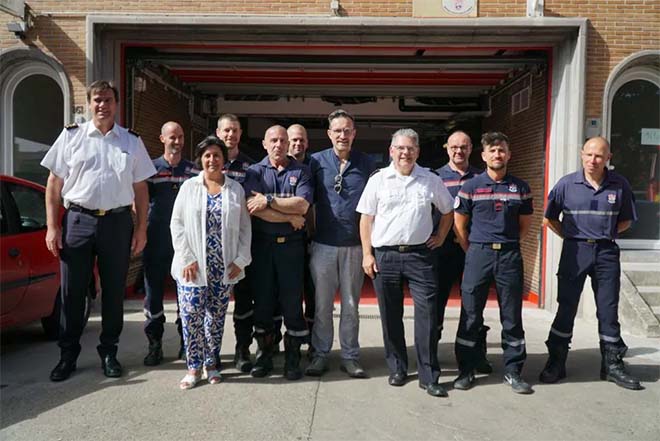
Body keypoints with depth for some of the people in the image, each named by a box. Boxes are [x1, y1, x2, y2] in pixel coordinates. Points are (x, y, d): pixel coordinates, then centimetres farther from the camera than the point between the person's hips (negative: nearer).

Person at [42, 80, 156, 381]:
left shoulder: (132, 141, 9)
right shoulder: (71, 136, 6)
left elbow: (140, 188, 8)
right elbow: (54, 184, 6)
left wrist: (141, 229, 2)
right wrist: (52, 226, -1)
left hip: (118, 222, 1)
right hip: (78, 220, 0)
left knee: (114, 292, 8)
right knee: (72, 292, 5)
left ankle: (109, 353, 23)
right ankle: (68, 355, 20)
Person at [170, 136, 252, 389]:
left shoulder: (236, 190, 8)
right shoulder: (189, 187, 5)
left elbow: (245, 228, 6)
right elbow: (177, 224, 1)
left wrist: (240, 260, -3)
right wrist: (187, 259, -8)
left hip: (224, 267, 1)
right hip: (193, 265, -1)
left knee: (216, 317, 9)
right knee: (191, 316, -2)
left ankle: (211, 363, 24)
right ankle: (194, 366, 13)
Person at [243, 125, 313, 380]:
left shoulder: (300, 172, 6)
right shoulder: (255, 172, 6)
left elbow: (302, 205, -10)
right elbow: (253, 208, -10)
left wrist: (269, 200, -12)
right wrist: (290, 218, -10)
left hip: (291, 244, -1)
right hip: (262, 244, 1)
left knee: (292, 300, 2)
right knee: (262, 299, 7)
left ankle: (293, 357, 14)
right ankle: (264, 354, 21)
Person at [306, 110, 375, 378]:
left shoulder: (366, 164, 5)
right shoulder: (317, 161, 3)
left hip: (355, 245, 1)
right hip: (323, 244, 0)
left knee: (351, 304, 10)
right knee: (322, 304, 7)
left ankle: (350, 356, 21)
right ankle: (320, 354, 21)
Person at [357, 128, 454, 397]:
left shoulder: (431, 180, 6)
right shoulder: (378, 180, 4)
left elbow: (447, 211, 20)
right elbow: (366, 219, 4)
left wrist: (440, 237, 9)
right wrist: (367, 254, -2)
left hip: (420, 255, 0)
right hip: (384, 256, 0)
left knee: (427, 315, -3)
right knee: (391, 317, 9)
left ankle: (429, 377, 8)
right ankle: (397, 369, 25)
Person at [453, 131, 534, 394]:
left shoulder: (520, 188, 7)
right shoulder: (470, 187, 1)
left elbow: (525, 225, 15)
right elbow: (459, 224, 5)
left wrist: (509, 245, 9)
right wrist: (473, 252, 3)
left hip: (510, 256, 2)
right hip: (478, 254, -1)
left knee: (512, 316, 7)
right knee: (470, 315, 3)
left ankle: (513, 371, 20)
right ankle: (466, 370, 14)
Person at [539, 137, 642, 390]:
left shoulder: (619, 185, 2)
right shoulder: (567, 184, -2)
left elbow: (627, 220, 13)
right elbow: (550, 219, 6)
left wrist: (606, 234, 2)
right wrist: (570, 236, 0)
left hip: (606, 251, 2)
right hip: (575, 251, -1)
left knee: (609, 310, 8)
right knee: (566, 308, 3)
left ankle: (612, 365, 22)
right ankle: (556, 363, 13)